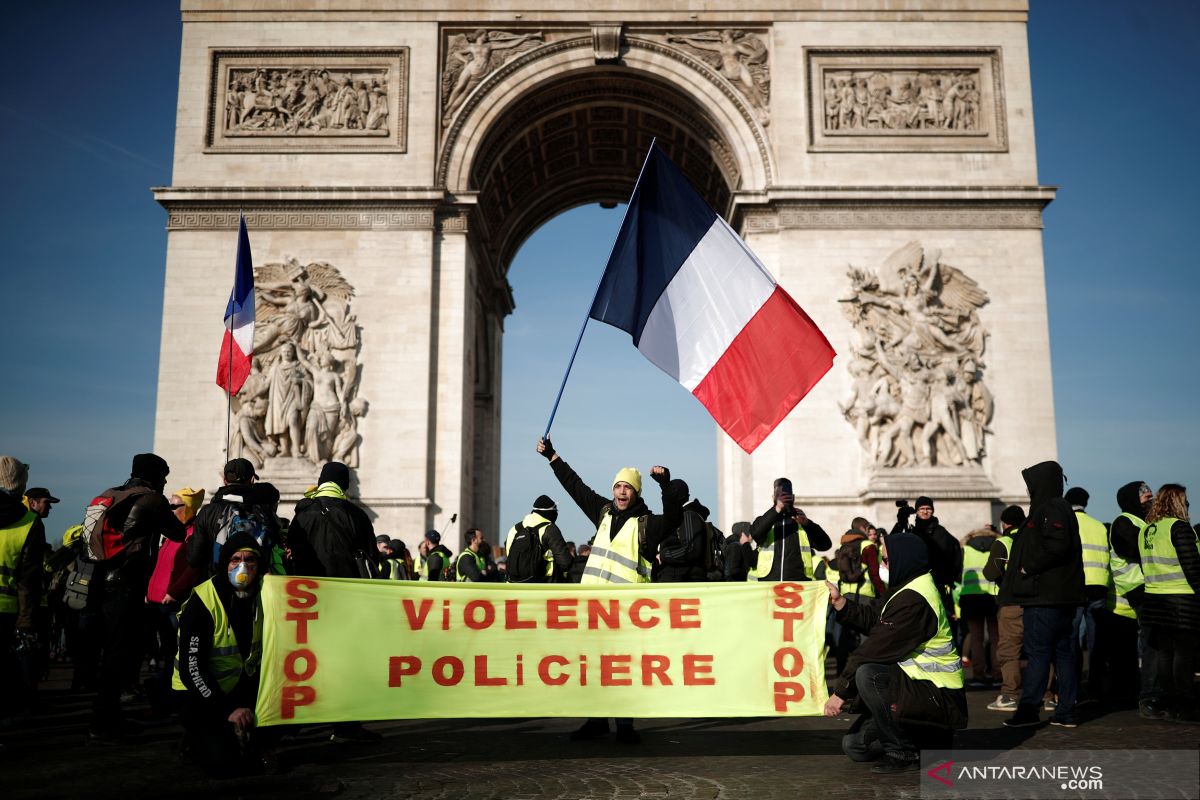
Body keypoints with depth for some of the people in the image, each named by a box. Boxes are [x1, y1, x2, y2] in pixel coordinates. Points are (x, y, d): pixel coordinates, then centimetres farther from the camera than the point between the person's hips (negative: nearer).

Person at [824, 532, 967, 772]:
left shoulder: (913, 600, -25)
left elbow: (877, 648, -26)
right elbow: (871, 618, 8)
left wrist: (841, 692, -22)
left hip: (940, 699, -10)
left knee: (868, 675, -33)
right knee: (854, 746, 5)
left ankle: (902, 753, -14)